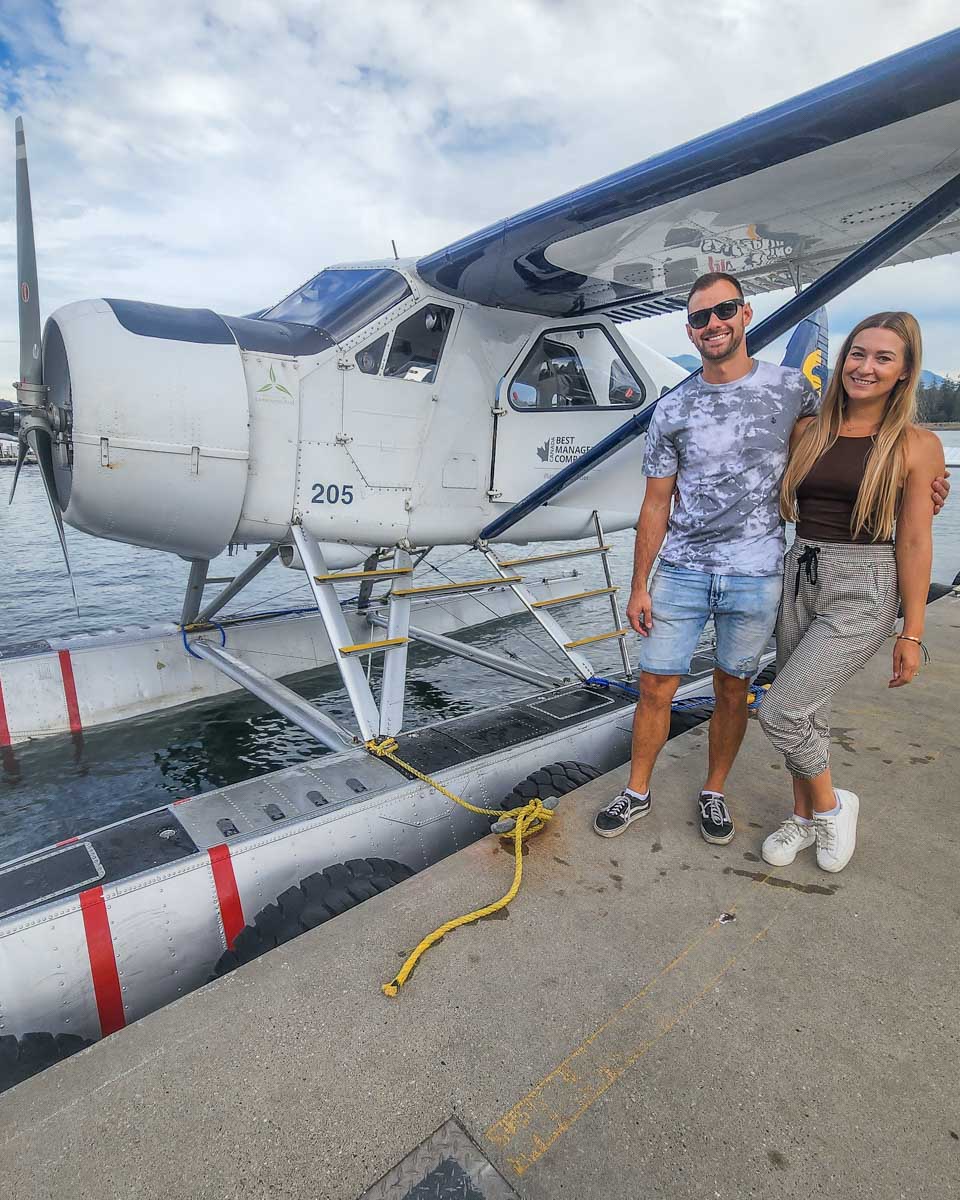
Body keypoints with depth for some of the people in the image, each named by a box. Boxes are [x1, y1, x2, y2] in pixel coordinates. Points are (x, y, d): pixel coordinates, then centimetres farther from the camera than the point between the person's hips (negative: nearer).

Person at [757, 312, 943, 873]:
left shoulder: (916, 445, -5)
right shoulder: (808, 431, 6)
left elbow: (914, 543, -6)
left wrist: (913, 632, -6)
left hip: (862, 593, -4)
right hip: (800, 579, 5)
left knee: (781, 711, -10)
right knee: (807, 712, 14)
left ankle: (832, 804, 20)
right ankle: (805, 818, 35)